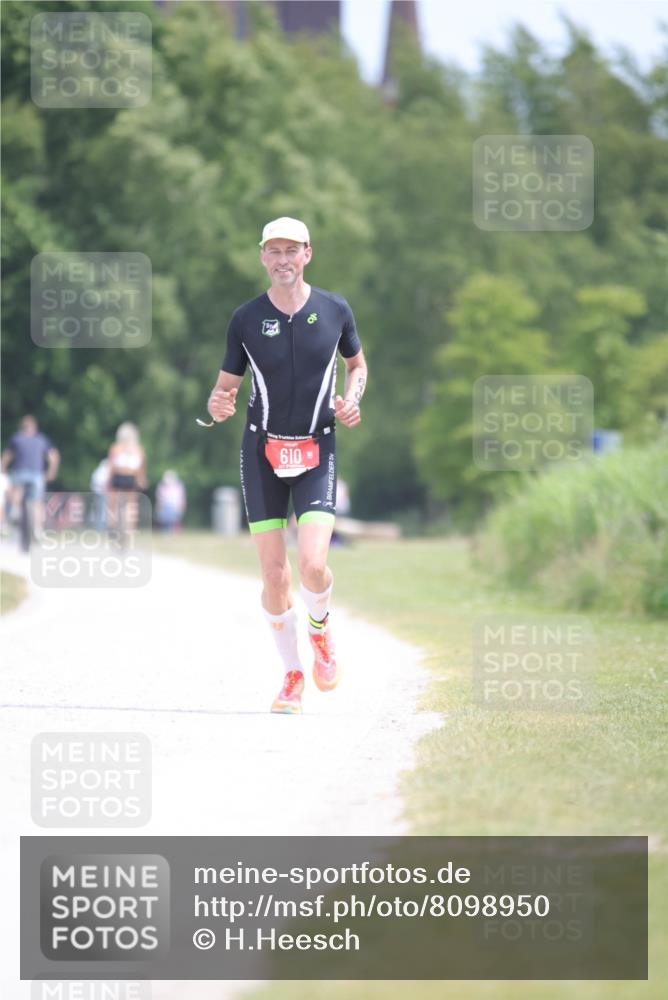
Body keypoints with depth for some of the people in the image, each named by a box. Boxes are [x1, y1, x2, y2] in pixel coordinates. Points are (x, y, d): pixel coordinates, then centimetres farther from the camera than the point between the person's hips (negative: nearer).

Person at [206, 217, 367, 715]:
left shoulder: (335, 310, 0)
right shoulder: (246, 319, -2)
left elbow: (357, 362, 18)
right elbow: (227, 385, 6)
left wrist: (352, 399, -2)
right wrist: (218, 406, -17)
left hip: (317, 450, -1)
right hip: (263, 450, 1)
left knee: (313, 564, -17)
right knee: (275, 574, -2)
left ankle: (320, 627, 17)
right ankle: (293, 674, 16)